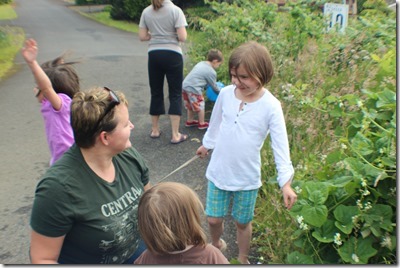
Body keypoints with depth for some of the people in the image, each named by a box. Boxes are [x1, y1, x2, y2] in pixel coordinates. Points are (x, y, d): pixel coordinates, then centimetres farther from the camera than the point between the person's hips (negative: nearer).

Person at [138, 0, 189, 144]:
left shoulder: (146, 12, 4)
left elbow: (142, 37, 4)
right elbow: (182, 37, -13)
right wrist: (173, 35, 8)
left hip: (154, 55, 4)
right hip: (172, 55, -3)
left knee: (156, 93, 14)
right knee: (175, 94, 2)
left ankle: (155, 130, 25)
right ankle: (175, 135, 3)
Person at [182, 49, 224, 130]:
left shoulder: (201, 63, 14)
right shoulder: (211, 72, -8)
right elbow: (213, 86, 4)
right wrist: (219, 91, 22)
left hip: (185, 86, 8)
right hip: (193, 89, -8)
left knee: (191, 106, 24)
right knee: (200, 106, 8)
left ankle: (190, 121, 37)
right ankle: (202, 124, 19)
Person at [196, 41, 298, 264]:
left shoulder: (271, 106, -18)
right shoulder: (225, 94, -9)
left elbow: (281, 145, -18)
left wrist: (286, 181, -24)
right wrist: (207, 144, 24)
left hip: (247, 178, -2)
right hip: (218, 171, 3)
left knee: (243, 222, 16)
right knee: (213, 219, 13)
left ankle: (243, 258, 44)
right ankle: (216, 245, 47)